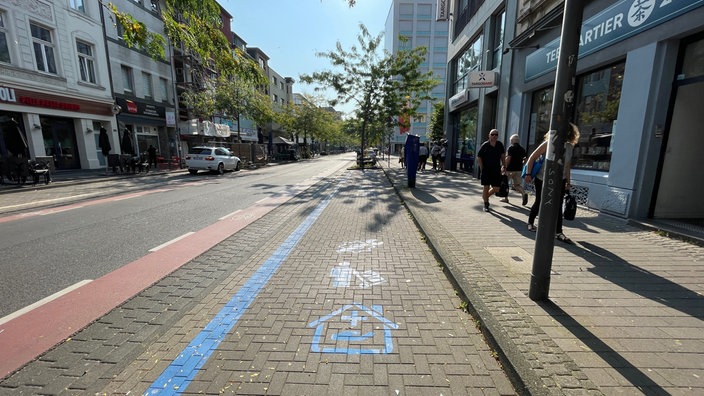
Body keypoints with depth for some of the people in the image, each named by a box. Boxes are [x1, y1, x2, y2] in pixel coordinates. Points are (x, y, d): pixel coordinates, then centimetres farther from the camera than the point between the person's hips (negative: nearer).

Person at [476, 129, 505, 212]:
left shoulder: (500, 145, 3)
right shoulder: (485, 145, -7)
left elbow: (503, 155, 14)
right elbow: (479, 157, -4)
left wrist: (503, 166, 6)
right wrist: (482, 168, -8)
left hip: (496, 170, 4)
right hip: (486, 170, -4)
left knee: (496, 189, 4)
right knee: (486, 187, 0)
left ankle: (485, 196, 32)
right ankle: (486, 204, 12)